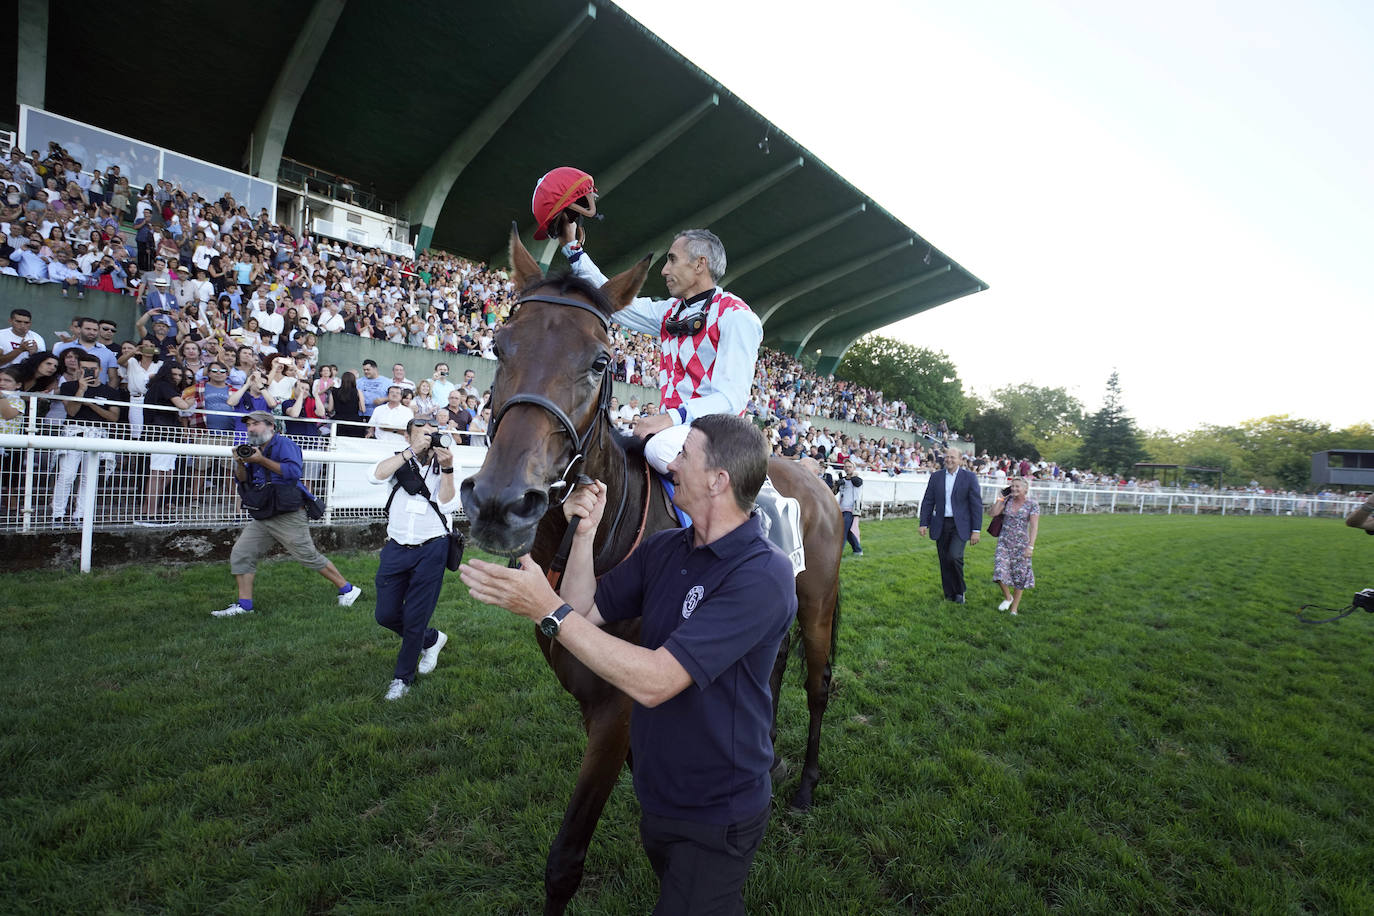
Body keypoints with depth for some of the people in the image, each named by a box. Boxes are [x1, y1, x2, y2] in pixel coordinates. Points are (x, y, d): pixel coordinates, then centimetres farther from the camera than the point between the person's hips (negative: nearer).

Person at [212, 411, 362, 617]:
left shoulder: (284, 444, -7)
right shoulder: (254, 449, 17)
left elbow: (294, 471, -24)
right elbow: (243, 481, 14)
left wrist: (262, 460, -23)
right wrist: (240, 463, -5)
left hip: (288, 517, -8)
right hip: (262, 518, 8)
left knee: (309, 556, -4)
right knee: (240, 554, 1)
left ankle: (347, 590, 7)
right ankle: (244, 605, 10)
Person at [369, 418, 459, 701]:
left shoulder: (442, 469, 0)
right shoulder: (399, 462, 2)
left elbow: (448, 506, -16)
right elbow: (375, 476, -21)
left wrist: (446, 469, -25)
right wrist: (412, 451, -24)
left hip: (431, 552, -2)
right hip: (396, 549, 3)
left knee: (414, 619, 2)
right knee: (386, 615, 7)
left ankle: (403, 677, 23)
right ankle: (432, 639, 33)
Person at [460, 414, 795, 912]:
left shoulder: (762, 573, -29)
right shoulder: (662, 549, -4)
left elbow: (653, 682, -33)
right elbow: (585, 611, 0)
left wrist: (546, 608, -32)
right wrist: (585, 533, -13)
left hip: (715, 817, -7)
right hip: (656, 793, 7)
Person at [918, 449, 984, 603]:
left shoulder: (969, 477, -2)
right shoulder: (936, 476, 6)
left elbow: (976, 504, -3)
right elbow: (927, 502, 9)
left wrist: (976, 530, -7)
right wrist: (924, 523, 1)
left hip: (960, 525, -3)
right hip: (941, 525, 3)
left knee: (954, 556, -18)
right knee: (944, 561, 6)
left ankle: (959, 591, 4)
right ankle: (949, 594, 20)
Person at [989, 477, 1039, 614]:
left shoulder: (1032, 504, -5)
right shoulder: (1007, 500, 5)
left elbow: (1034, 527, -9)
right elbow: (994, 513, -4)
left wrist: (1030, 546, -16)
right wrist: (1001, 497, -2)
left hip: (1021, 544, -2)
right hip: (1004, 542, 2)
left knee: (1019, 576, 5)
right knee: (999, 572, -10)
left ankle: (1014, 609, 18)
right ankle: (1007, 597, 18)